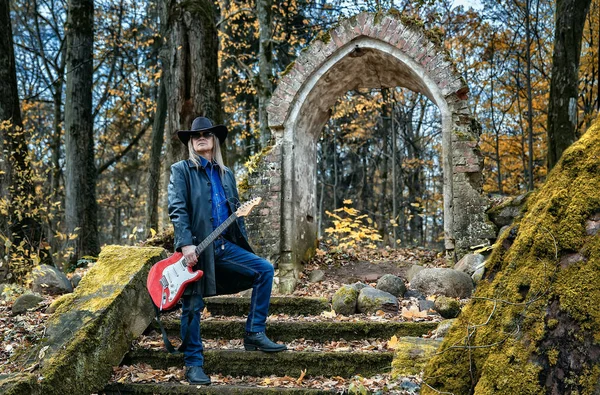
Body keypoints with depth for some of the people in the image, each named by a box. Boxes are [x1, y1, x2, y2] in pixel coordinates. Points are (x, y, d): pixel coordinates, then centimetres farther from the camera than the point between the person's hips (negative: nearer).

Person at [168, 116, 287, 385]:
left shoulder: (226, 174, 19)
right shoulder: (181, 170, 2)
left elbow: (236, 211, 20)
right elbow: (177, 209, -9)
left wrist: (244, 245, 11)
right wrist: (186, 244, -21)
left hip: (224, 245, 5)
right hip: (196, 246, -5)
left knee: (264, 269, -8)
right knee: (192, 306, -2)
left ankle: (254, 334, -3)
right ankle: (194, 365, 9)